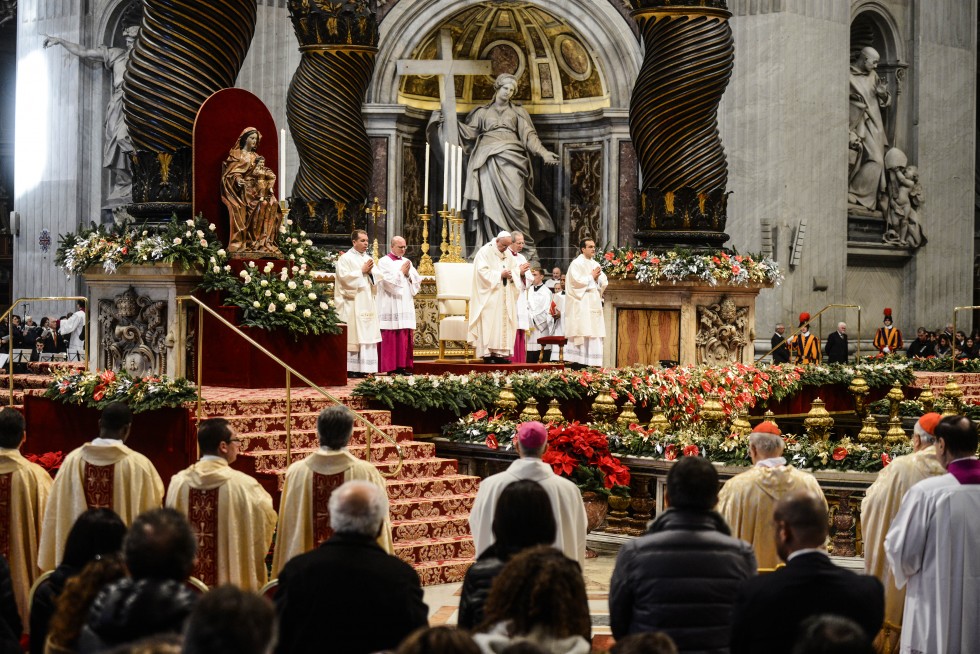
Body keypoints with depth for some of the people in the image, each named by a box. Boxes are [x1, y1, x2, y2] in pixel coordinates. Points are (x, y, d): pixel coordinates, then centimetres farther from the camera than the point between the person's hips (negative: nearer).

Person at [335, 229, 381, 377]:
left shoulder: (368, 258, 18)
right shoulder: (346, 258, -3)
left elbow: (376, 279, 15)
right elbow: (345, 278, -15)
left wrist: (371, 272, -5)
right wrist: (362, 271, -12)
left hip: (367, 303, 7)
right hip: (352, 304, -7)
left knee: (367, 335, 3)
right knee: (353, 336, -10)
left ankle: (365, 368, 6)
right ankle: (351, 368, -8)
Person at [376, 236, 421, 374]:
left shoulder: (407, 262, 17)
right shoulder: (384, 262, -1)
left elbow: (417, 281, 13)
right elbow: (388, 282, -13)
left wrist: (408, 274, -4)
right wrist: (401, 272, -6)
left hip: (406, 305, 6)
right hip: (391, 305, -6)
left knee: (406, 337, 3)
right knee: (392, 337, -8)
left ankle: (403, 365, 5)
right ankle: (391, 367, -8)